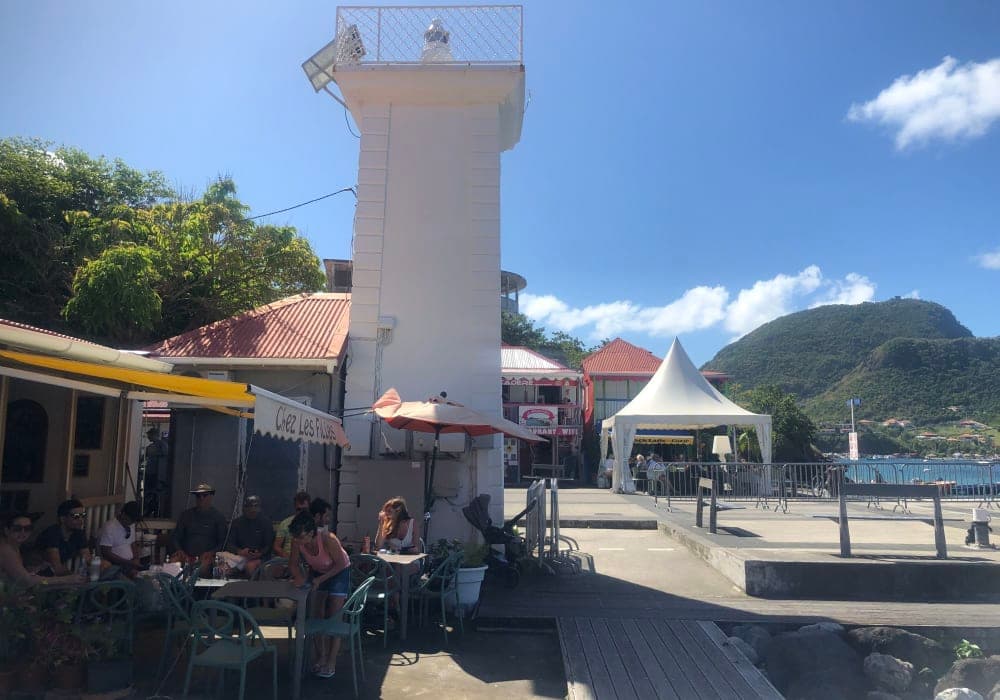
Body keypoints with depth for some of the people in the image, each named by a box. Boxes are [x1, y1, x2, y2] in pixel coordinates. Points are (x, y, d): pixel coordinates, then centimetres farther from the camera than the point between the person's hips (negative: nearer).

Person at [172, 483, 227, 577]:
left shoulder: (219, 517, 10)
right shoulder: (186, 515, 18)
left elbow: (223, 542, 8)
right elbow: (176, 536, 20)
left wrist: (211, 553, -10)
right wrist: (180, 550, 0)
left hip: (206, 558, -3)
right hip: (186, 557, 3)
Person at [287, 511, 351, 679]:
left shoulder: (328, 540, -38)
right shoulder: (297, 542, -25)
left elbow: (341, 564, -25)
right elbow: (294, 563, -10)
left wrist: (321, 579, -30)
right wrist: (299, 576, -29)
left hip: (339, 572, -5)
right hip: (317, 572, 5)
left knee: (334, 618, -6)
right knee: (317, 616, 5)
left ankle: (331, 663, 0)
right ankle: (320, 657, 18)